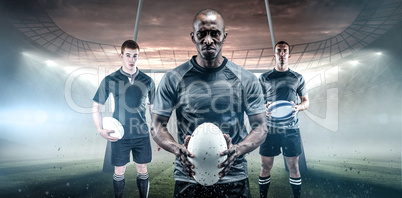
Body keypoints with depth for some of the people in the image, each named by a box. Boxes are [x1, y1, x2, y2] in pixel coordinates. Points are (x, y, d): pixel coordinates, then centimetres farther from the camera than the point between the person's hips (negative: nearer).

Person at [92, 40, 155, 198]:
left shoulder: (147, 81, 1)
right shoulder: (110, 80, -4)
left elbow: (153, 108, 9)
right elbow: (96, 107, 2)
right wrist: (100, 129, -12)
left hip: (142, 134, 1)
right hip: (119, 135, -1)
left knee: (142, 170, 13)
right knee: (119, 171, 13)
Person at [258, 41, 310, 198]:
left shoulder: (298, 78, 9)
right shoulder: (264, 78, 6)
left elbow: (306, 101, 12)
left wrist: (298, 107, -11)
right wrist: (265, 107, -16)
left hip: (291, 129, 1)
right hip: (270, 128, 0)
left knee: (293, 167, 9)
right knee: (266, 167, 6)